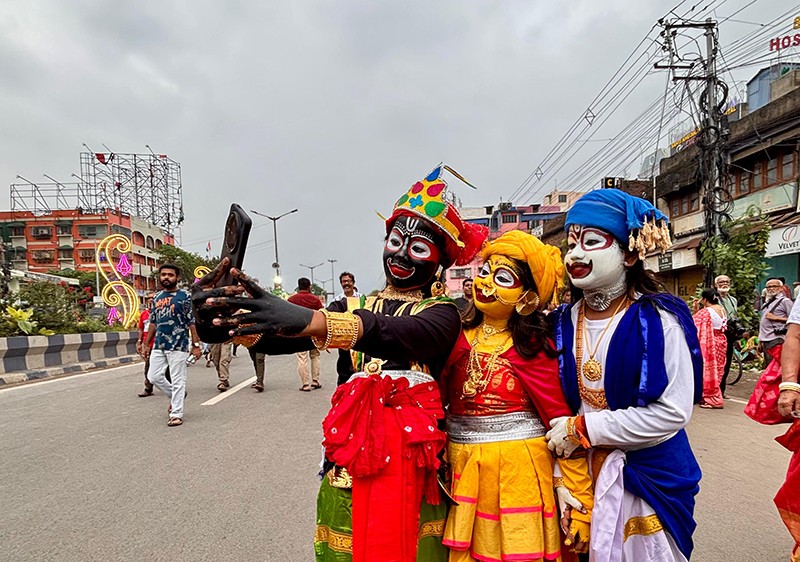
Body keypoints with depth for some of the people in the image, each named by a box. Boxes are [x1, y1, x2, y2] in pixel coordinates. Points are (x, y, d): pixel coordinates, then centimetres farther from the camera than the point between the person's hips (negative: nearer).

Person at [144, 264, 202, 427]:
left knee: (178, 380, -1)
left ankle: (176, 414, 9)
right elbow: (152, 323, 17)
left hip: (178, 346, -6)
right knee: (154, 377, 8)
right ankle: (176, 395, 31)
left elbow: (192, 323, -7)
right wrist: (147, 344, 14)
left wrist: (196, 345, -10)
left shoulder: (184, 296, -5)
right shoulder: (156, 298, 12)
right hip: (158, 345, 6)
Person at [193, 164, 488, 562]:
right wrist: (226, 320, -28)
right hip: (349, 458, 3)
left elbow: (395, 334, -26)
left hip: (412, 464, -2)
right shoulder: (353, 308, 9)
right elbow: (281, 335, -7)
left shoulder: (442, 314, -2)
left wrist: (306, 320, -41)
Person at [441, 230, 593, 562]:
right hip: (462, 470, 4)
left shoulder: (531, 347, -10)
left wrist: (575, 490, -11)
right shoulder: (458, 338, 1)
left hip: (519, 468, -4)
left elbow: (560, 419, -10)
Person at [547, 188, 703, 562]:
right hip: (581, 471, 4)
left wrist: (581, 428, -18)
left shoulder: (657, 321, -15)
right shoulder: (562, 323, -2)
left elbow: (671, 412, -20)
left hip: (647, 476, -4)